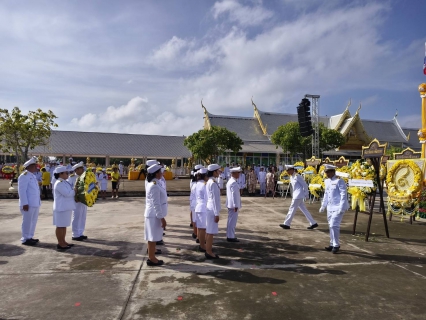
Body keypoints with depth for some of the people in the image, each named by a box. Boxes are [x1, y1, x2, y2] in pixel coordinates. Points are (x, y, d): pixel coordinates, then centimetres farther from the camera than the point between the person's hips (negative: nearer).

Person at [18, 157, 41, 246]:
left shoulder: (32, 176, 17)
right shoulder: (24, 176, -12)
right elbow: (21, 191, -17)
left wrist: (38, 202, 18)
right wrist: (25, 203, -21)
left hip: (35, 203, 9)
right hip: (28, 204, -9)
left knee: (33, 221, 15)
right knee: (27, 221, -1)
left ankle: (29, 237, 25)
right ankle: (25, 239, 8)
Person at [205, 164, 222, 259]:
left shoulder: (209, 182, 9)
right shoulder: (213, 183, -20)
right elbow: (214, 199, -21)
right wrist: (217, 213, -18)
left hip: (209, 208, 10)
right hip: (212, 209, -10)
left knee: (208, 231, 19)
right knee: (211, 232, -1)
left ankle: (208, 248, 31)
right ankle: (209, 252, 7)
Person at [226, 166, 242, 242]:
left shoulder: (229, 181, 14)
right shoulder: (234, 183, -18)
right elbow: (234, 194, -21)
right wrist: (236, 205, -20)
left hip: (230, 204, 10)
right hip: (234, 205, -10)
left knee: (231, 220, 16)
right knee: (232, 221, -2)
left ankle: (229, 236, 25)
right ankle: (231, 237, 5)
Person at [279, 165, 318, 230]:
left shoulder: (297, 176, -15)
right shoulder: (291, 177, 12)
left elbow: (305, 185, -13)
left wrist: (306, 194, -9)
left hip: (298, 196, -10)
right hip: (296, 195, 10)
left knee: (292, 209, -4)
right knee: (304, 210, 12)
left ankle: (287, 224, 3)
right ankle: (313, 223, 19)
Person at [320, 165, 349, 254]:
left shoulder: (339, 181, -12)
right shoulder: (327, 181, 11)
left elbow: (344, 195, -16)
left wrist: (341, 208, -20)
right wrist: (323, 205, 18)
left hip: (338, 208, -8)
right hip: (330, 208, 8)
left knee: (334, 225, -12)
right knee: (331, 225, 13)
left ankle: (336, 245, 2)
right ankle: (332, 244, 25)